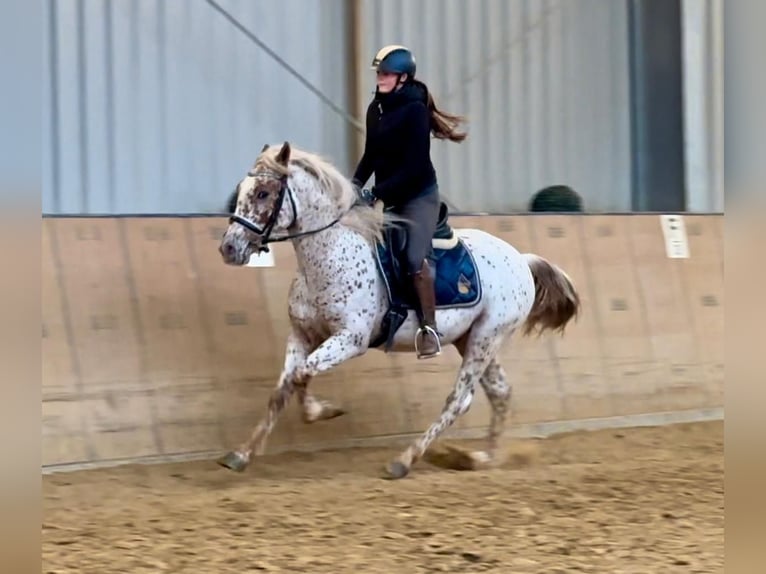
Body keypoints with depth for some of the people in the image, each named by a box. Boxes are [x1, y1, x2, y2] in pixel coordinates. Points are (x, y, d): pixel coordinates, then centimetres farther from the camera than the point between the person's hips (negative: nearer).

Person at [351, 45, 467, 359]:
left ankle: (429, 328, -12)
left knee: (415, 258, -21)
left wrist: (376, 193, -23)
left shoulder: (415, 110, -17)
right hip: (387, 198, 8)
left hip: (419, 195, -8)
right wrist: (356, 183, -5)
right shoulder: (375, 109, 5)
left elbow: (414, 165, -21)